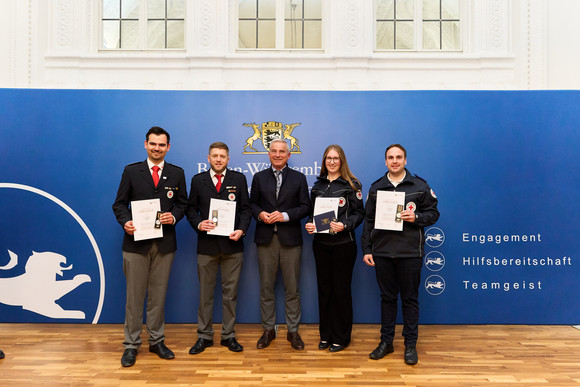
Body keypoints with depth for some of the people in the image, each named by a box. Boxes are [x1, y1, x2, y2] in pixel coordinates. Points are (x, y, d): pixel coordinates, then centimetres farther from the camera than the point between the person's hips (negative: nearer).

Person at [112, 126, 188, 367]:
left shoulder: (177, 174, 8)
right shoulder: (131, 171, 5)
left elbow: (182, 203, 9)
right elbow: (119, 203, 5)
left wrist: (174, 217, -11)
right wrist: (125, 222, -14)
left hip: (165, 243, 1)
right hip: (136, 242, -1)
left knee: (158, 294, 10)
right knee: (135, 295, 4)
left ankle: (157, 341, 24)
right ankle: (131, 345, 16)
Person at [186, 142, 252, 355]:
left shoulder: (239, 179, 5)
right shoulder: (198, 180, 7)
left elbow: (246, 208, 3)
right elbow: (191, 209, 8)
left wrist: (242, 229, -12)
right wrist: (198, 224, -11)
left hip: (232, 244, 0)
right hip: (207, 244, 1)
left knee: (230, 292, 8)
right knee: (205, 292, 9)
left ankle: (228, 335, 21)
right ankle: (204, 336, 22)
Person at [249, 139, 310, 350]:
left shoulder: (299, 178, 6)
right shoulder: (259, 177, 11)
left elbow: (305, 207, 1)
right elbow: (252, 203, 12)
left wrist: (285, 215, -13)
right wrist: (260, 214, -9)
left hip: (290, 238, -1)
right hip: (265, 238, 2)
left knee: (292, 287, 4)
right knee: (266, 286, 8)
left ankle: (293, 331, 16)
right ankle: (268, 329, 21)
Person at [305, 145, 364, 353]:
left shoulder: (351, 185, -2)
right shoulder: (318, 185, 11)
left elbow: (359, 213, -5)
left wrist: (344, 225, -20)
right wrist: (310, 224, -3)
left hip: (343, 243, -4)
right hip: (321, 242, 4)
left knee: (341, 289, 3)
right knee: (324, 288, 10)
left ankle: (341, 337, 18)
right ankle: (325, 335, 24)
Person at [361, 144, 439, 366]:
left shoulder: (419, 186, 3)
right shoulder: (376, 188, 10)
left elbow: (433, 213, 6)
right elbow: (369, 221, 10)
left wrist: (416, 217, -15)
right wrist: (367, 249, 5)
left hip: (410, 252, -2)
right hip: (382, 252, 2)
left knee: (410, 299, 6)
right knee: (387, 297, 11)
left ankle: (410, 345, 19)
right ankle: (386, 341, 24)